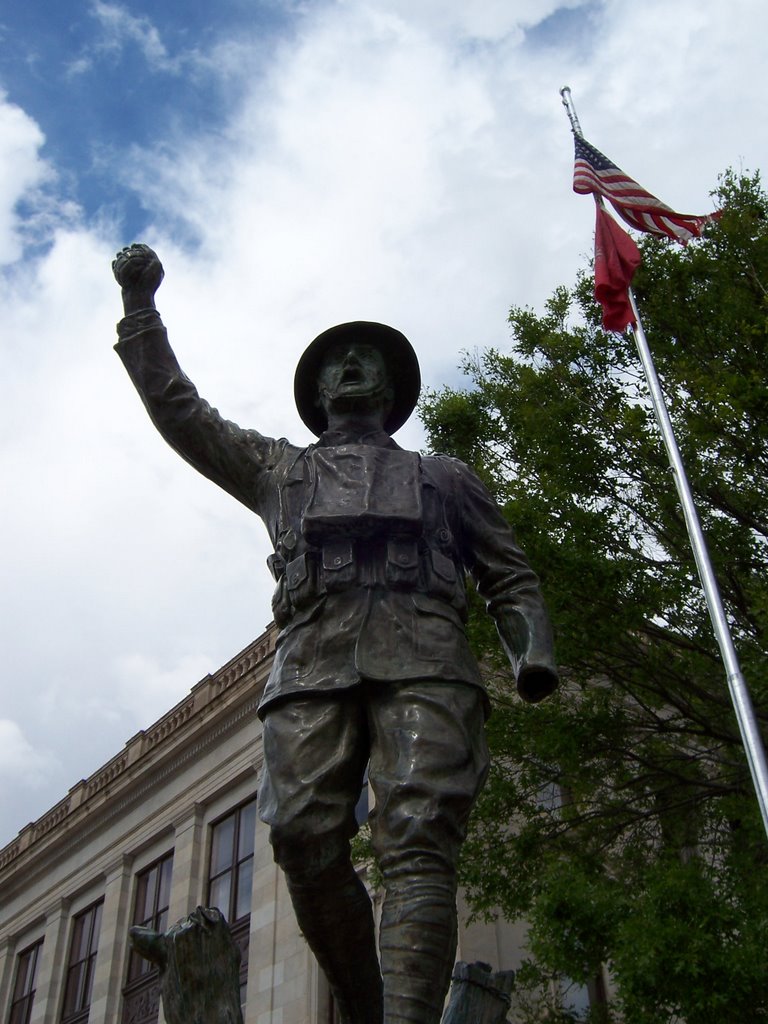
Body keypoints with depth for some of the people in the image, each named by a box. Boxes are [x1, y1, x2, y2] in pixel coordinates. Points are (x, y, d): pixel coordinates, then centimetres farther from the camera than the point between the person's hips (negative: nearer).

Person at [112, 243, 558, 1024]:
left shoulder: (447, 478, 32)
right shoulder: (279, 469, 34)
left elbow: (509, 577, 24)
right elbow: (176, 406, 32)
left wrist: (532, 653, 4)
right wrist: (139, 301, 31)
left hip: (425, 660, 0)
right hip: (311, 664, 1)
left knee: (418, 842, -19)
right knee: (306, 843, -16)